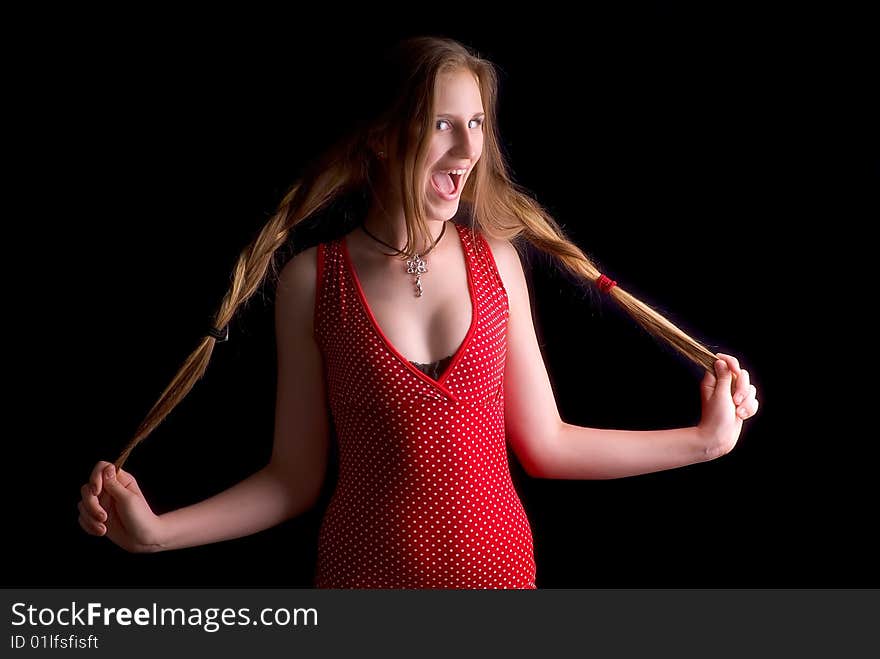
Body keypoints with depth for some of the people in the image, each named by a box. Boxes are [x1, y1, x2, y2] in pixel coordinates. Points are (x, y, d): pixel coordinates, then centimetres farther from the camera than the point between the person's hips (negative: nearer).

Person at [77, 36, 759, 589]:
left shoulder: (495, 260, -3)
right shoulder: (312, 279, -9)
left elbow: (546, 444, 0)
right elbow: (295, 477, -5)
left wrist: (707, 438, 0)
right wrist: (157, 531, -15)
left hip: (498, 567, 2)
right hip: (365, 571, -1)